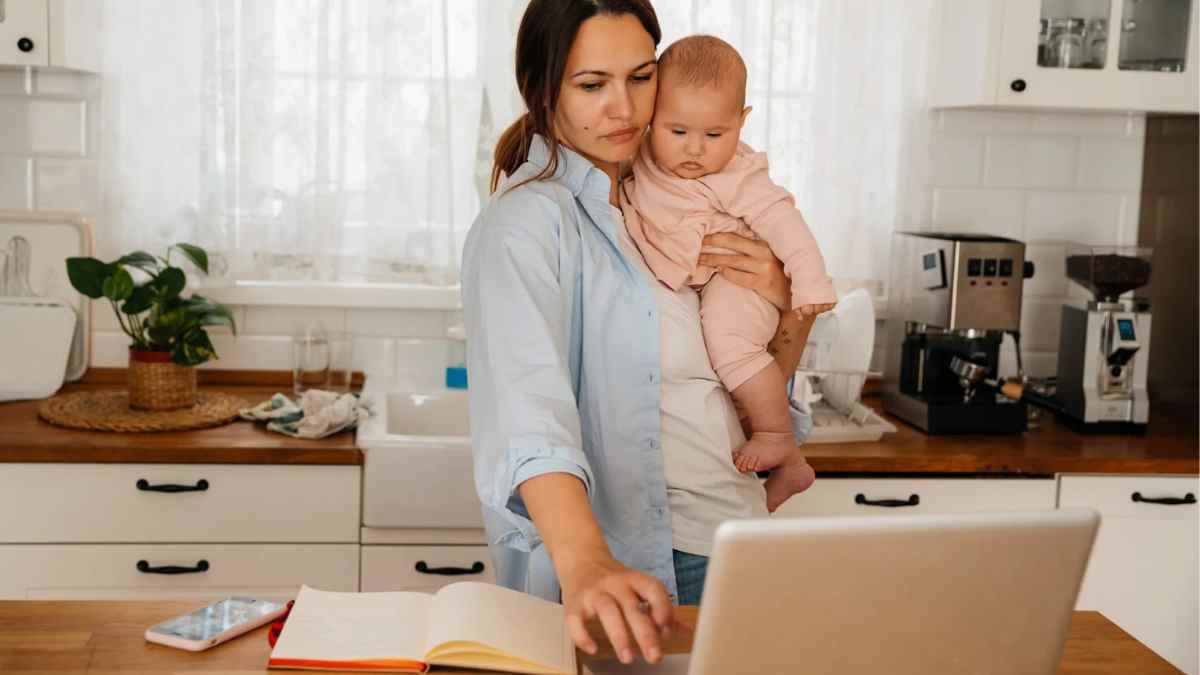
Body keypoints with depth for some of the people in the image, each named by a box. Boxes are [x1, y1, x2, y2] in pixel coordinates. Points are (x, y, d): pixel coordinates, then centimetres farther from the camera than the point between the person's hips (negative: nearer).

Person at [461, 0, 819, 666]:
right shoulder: (525, 223, -13)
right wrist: (585, 564, -45)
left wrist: (788, 304, -4)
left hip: (735, 545, 7)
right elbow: (526, 406, -29)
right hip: (620, 566, -6)